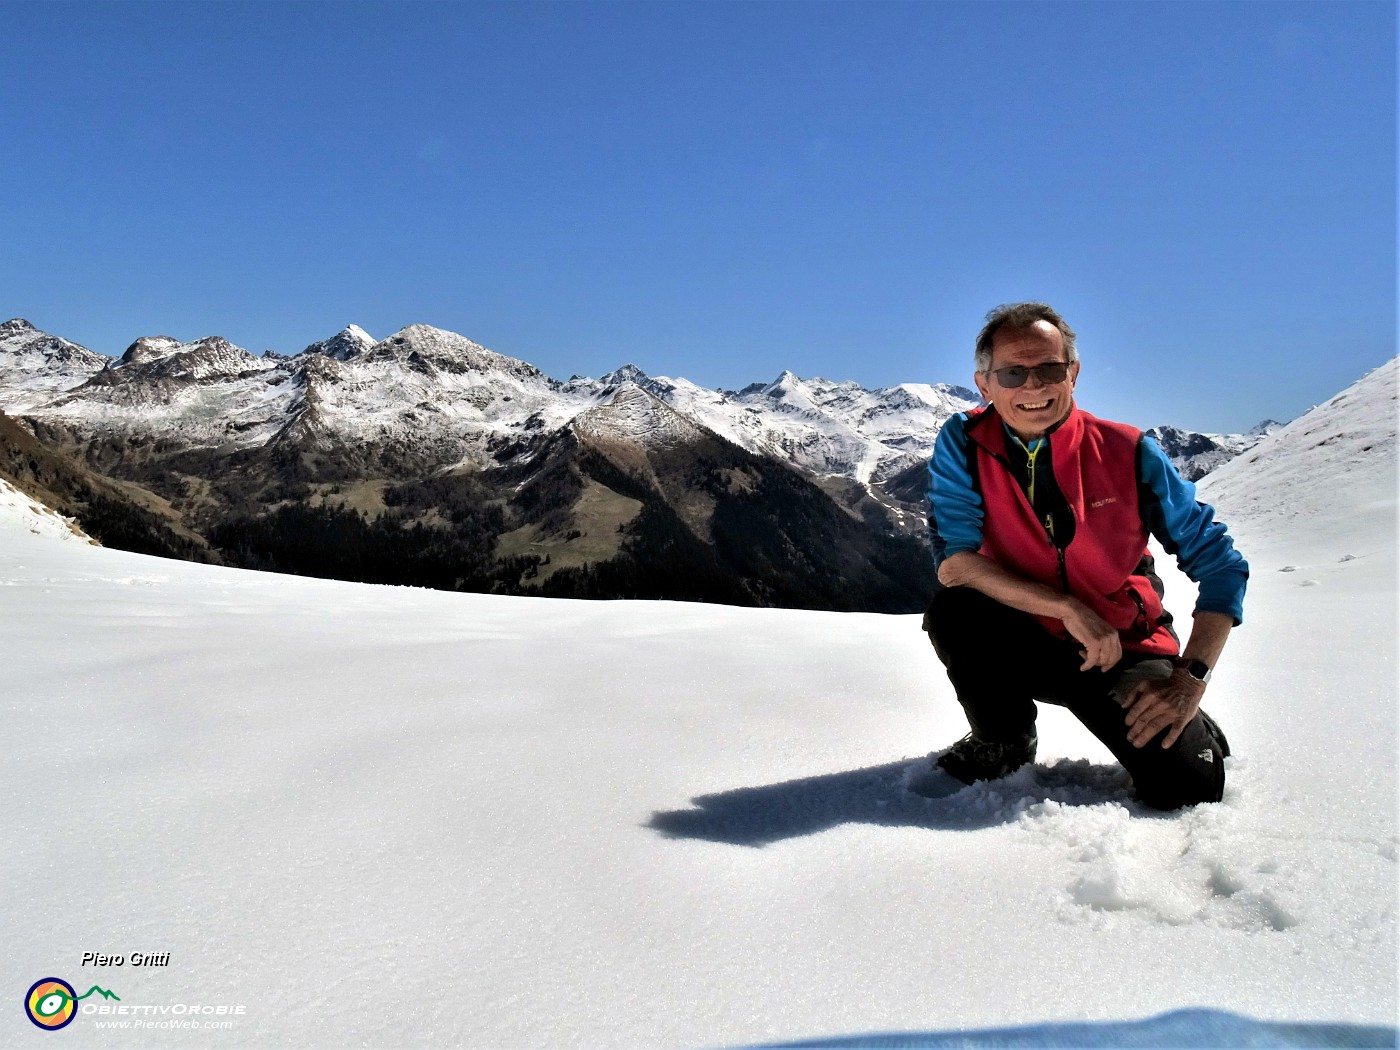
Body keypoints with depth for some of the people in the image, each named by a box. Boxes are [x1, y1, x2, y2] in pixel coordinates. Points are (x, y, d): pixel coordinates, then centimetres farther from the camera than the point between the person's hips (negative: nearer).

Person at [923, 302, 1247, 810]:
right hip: (1024, 640, 1)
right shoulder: (963, 444, -11)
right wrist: (1068, 607, -27)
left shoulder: (1128, 452, -11)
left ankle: (1196, 729, 17)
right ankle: (1003, 740, 0)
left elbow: (1221, 565, -7)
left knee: (1186, 786, -22)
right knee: (951, 610, -30)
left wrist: (1191, 678, -18)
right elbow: (953, 561, -20)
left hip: (1126, 648, 0)